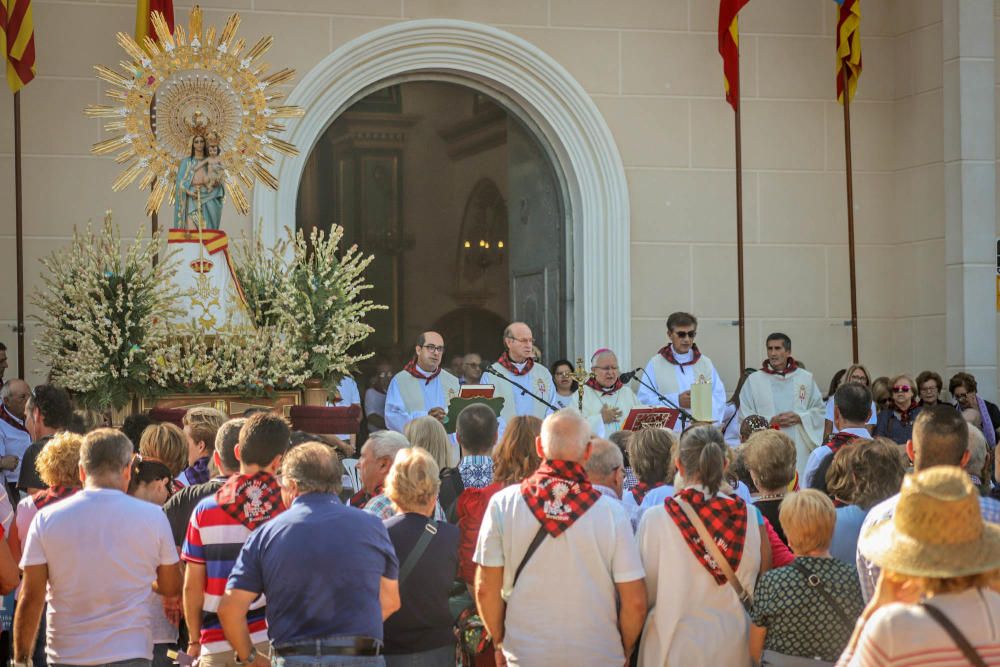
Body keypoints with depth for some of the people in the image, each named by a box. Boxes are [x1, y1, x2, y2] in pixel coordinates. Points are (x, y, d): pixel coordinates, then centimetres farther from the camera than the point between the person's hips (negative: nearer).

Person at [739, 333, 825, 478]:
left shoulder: (806, 378, 9)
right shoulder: (754, 380, 5)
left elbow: (819, 409, 10)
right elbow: (745, 416, 2)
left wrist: (800, 418, -7)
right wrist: (771, 421, -11)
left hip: (799, 449, 1)